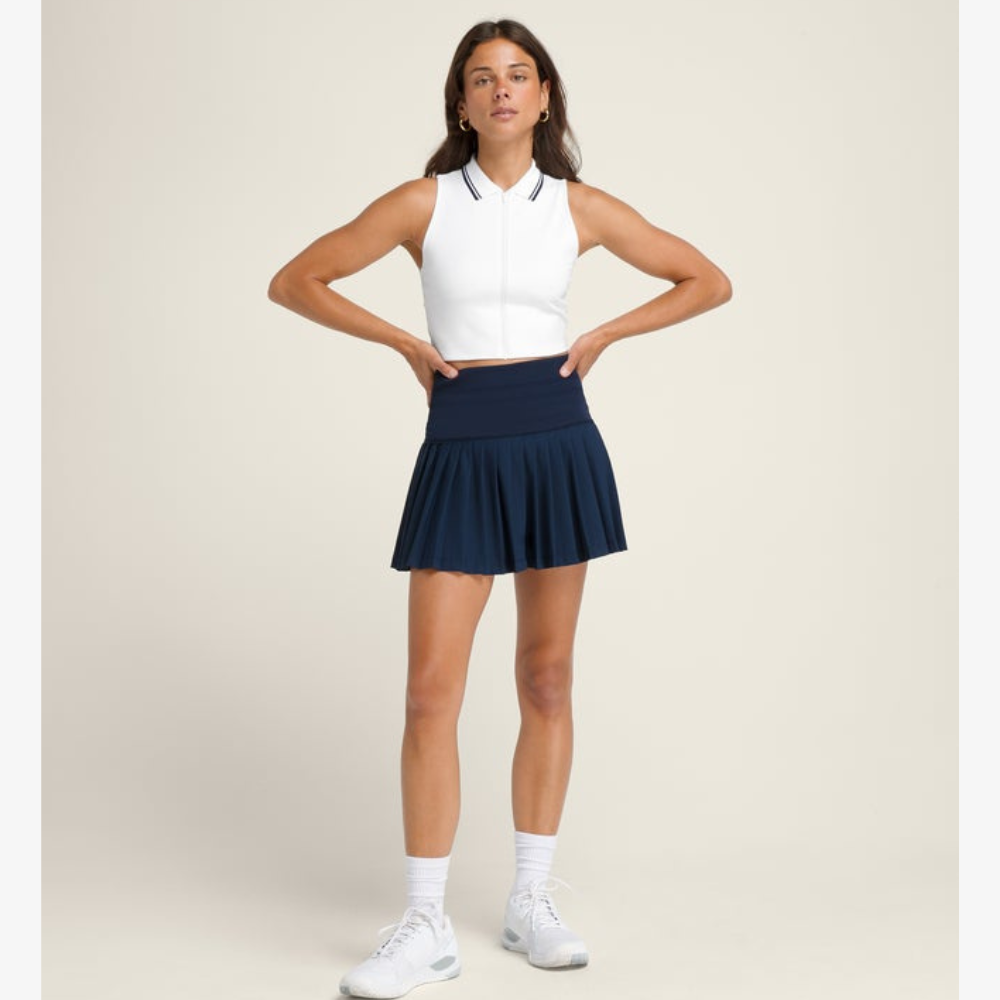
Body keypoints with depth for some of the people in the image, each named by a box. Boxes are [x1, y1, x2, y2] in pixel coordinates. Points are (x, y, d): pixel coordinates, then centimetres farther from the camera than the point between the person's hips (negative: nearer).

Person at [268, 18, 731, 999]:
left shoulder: (579, 207, 4)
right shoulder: (424, 202, 0)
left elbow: (707, 281, 12)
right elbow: (294, 281, 5)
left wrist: (601, 336, 4)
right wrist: (404, 341, 0)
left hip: (559, 446, 1)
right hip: (461, 450, -1)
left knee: (546, 681, 8)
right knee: (431, 690, -5)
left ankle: (532, 903, 20)